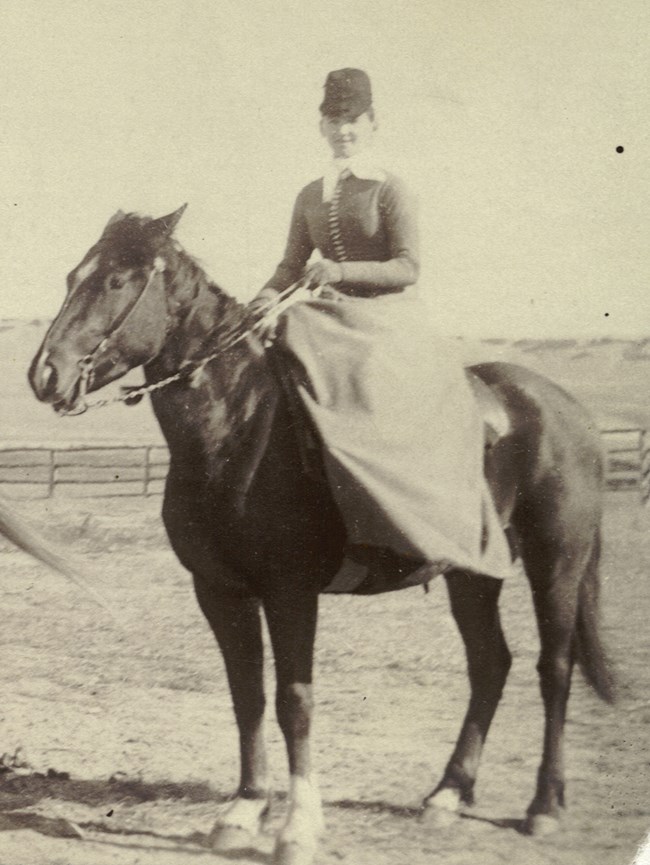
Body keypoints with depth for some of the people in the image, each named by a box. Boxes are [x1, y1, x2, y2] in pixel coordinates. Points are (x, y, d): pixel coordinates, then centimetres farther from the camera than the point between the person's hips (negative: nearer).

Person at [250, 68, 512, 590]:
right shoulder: (311, 196, 17)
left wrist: (342, 271, -24)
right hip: (329, 322, 6)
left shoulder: (391, 191, -1)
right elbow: (293, 265, 14)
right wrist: (270, 296, -8)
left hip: (391, 321, -6)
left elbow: (408, 267, -10)